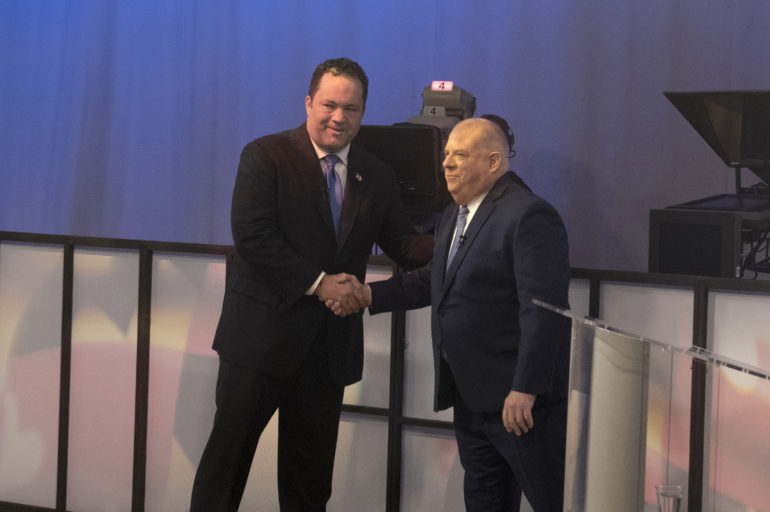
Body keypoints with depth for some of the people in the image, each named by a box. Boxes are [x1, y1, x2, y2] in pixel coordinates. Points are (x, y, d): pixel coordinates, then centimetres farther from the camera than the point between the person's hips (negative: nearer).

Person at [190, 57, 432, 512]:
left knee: (311, 474, 12)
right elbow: (252, 236, -16)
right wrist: (317, 284, -18)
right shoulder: (266, 156, -6)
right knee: (228, 454, 2)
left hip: (330, 348, 5)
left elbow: (405, 245, 5)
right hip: (262, 335, -4)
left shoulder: (378, 177, 10)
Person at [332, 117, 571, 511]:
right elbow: (432, 280, 25)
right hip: (471, 397, 10)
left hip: (522, 400, -10)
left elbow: (543, 311, -22)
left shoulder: (529, 216, -17)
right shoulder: (453, 216, 15)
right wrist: (368, 295, 13)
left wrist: (525, 390, -25)